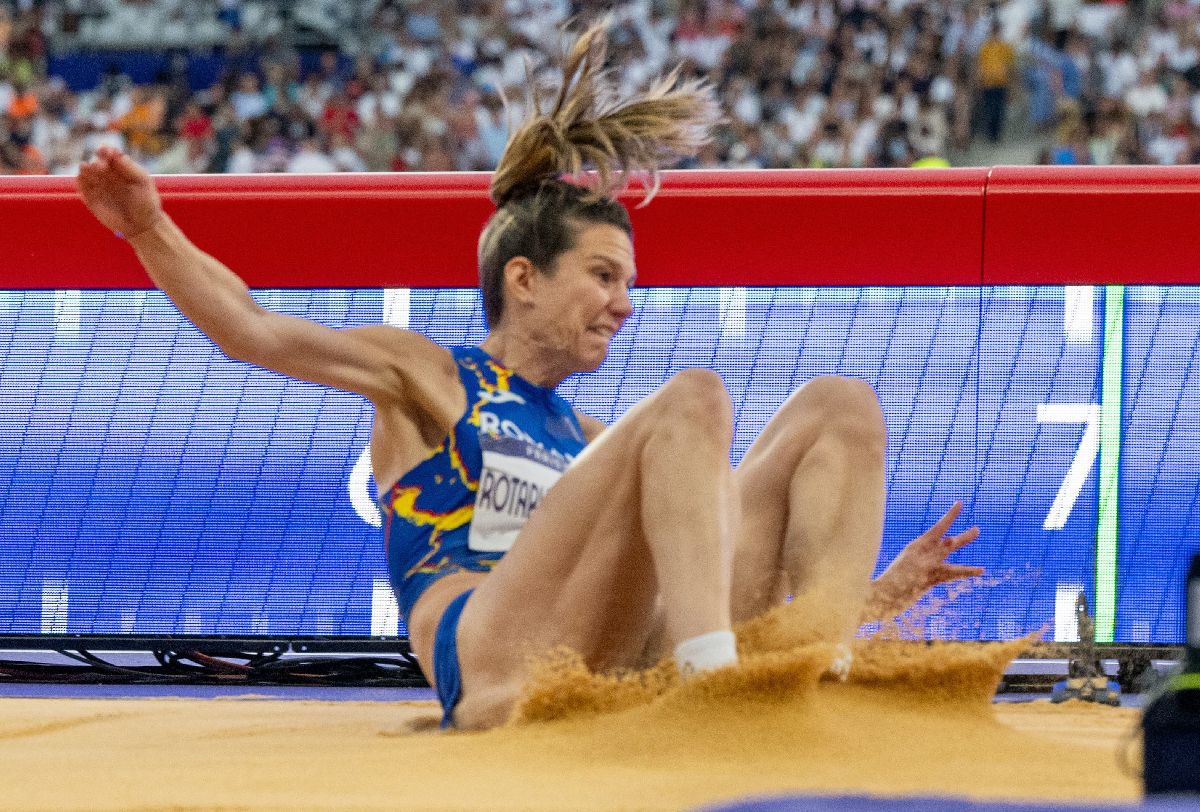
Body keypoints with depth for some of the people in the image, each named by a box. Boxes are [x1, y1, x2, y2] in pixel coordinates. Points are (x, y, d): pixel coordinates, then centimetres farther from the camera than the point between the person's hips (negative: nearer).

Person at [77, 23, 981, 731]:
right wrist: (150, 230, -7)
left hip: (624, 670, 6)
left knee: (839, 405, 1)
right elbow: (253, 332, 9)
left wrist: (884, 590, 27)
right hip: (497, 657, -6)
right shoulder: (426, 379, 21)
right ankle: (710, 679, -41)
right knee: (692, 399, -20)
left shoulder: (589, 440, 36)